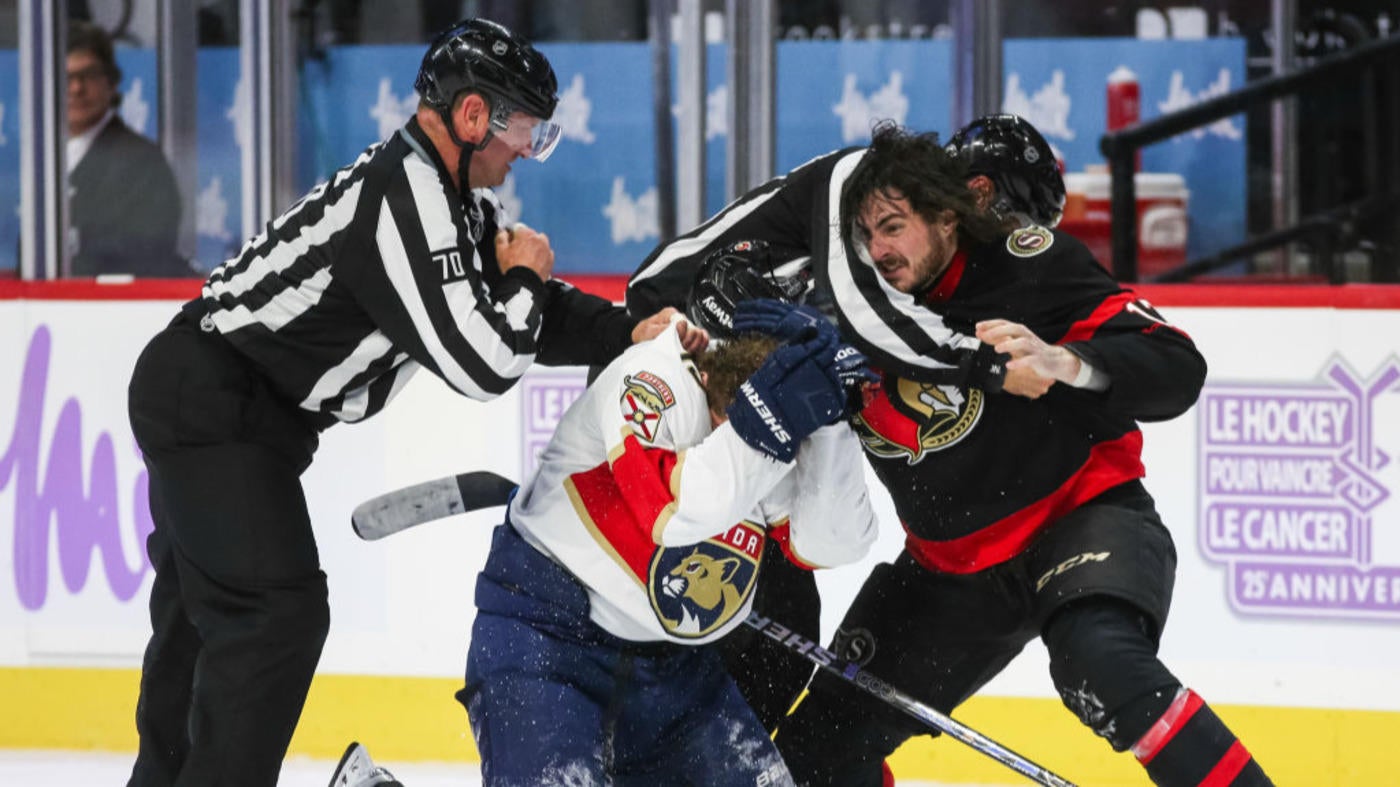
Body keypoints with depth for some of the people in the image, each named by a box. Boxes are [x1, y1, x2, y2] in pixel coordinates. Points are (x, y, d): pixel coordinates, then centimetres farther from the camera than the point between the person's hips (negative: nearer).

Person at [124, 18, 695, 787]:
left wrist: (630, 332, 0)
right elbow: (482, 362, -27)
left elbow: (534, 313, 16)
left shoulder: (450, 196, 8)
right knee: (280, 611, -13)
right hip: (212, 401, -11)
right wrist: (524, 278, -8)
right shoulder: (407, 199, -24)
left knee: (205, 614, 20)